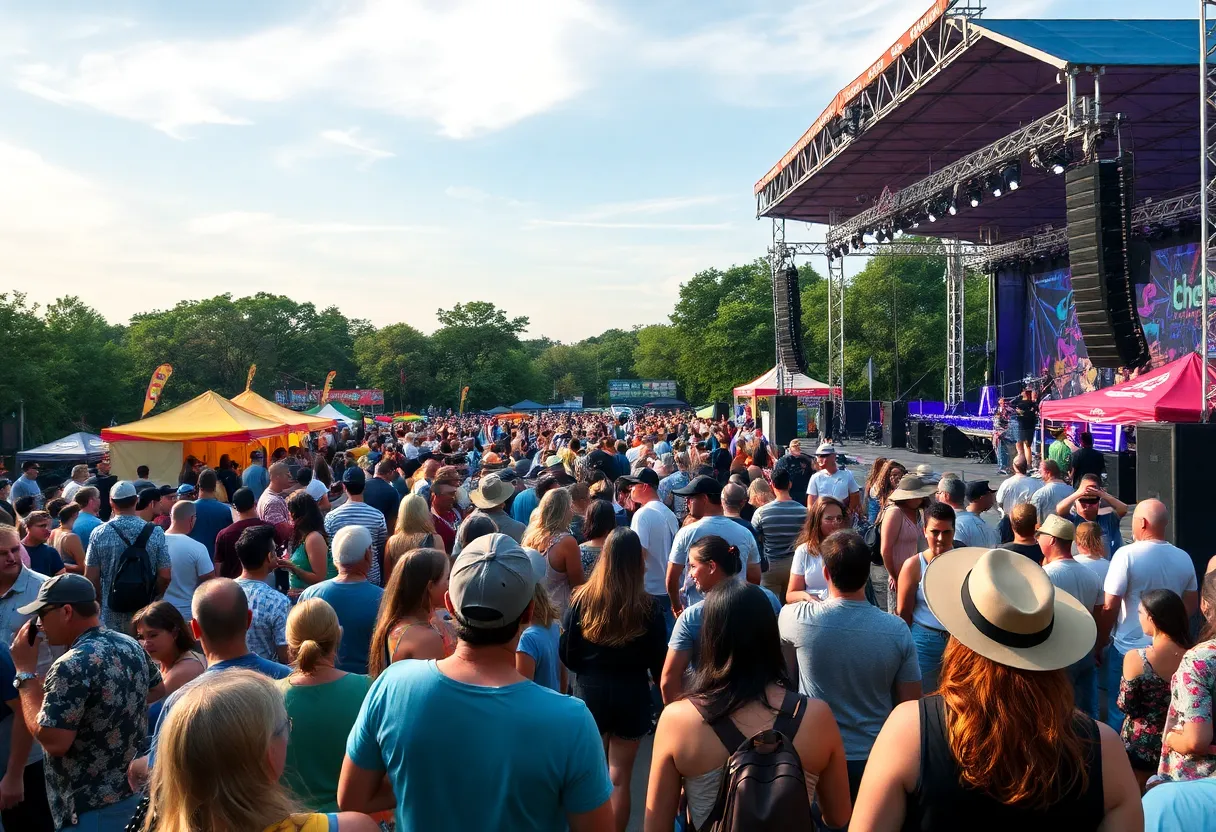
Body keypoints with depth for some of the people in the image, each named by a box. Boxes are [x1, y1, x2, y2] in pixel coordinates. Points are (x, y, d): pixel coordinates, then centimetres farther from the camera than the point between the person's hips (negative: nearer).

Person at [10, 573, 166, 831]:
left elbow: (53, 742, -24)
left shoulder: (72, 666, -24)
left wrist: (25, 672, -18)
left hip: (90, 806, -8)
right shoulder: (130, 645, 2)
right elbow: (158, 689, 17)